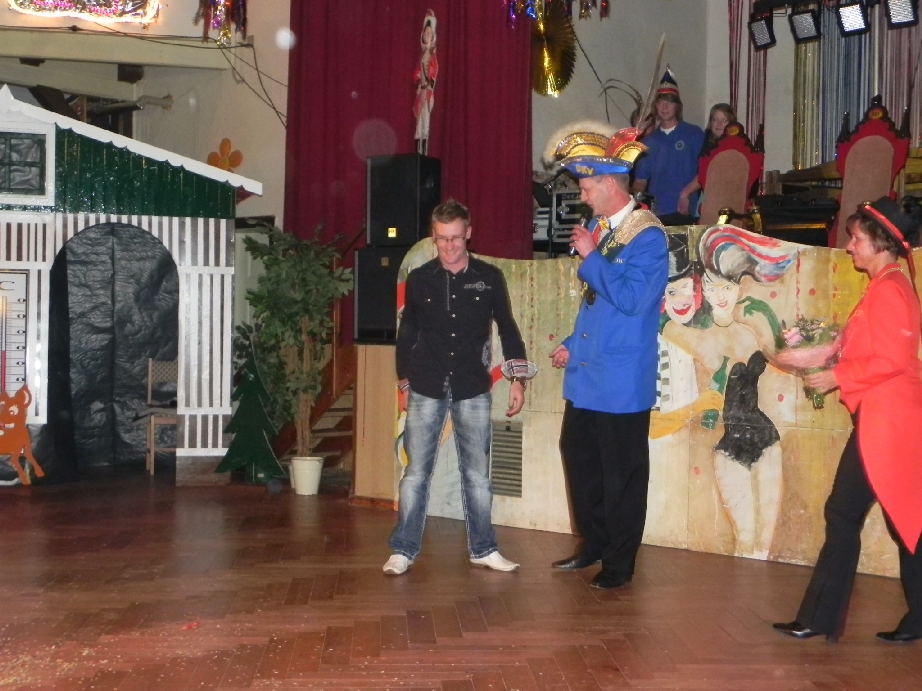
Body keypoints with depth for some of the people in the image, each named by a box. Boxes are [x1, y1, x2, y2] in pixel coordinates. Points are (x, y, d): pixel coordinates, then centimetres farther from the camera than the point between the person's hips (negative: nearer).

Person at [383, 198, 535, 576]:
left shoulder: (489, 277, 0)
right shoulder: (419, 279, 2)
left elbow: (507, 329, 7)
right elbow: (406, 334, 10)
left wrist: (518, 379, 2)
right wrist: (404, 381, 11)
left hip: (472, 390, 0)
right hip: (426, 389, 0)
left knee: (477, 473, 7)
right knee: (416, 472, 2)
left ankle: (483, 549, 18)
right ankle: (403, 550, 10)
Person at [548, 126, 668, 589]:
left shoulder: (646, 236, -13)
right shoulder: (603, 231, 10)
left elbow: (631, 298, -24)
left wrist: (591, 257, -18)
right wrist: (573, 344, 11)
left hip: (621, 380, -8)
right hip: (586, 372, 8)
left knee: (621, 472, 3)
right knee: (578, 455, 16)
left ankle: (619, 563, 16)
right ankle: (594, 545, 32)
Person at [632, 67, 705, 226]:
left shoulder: (694, 134, 3)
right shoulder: (649, 141, 12)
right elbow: (640, 181, 12)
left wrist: (687, 194, -8)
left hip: (684, 212, -3)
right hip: (655, 213, 3)